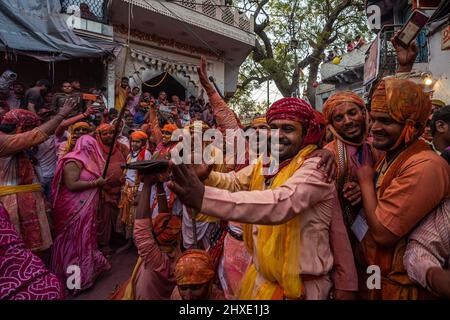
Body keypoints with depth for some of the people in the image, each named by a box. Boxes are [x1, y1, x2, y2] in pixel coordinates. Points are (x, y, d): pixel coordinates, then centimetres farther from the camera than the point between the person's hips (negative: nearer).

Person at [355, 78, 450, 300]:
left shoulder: (424, 166, -27)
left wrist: (365, 181, -17)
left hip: (400, 286, -7)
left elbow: (383, 234, -28)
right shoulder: (390, 156, 0)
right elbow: (376, 209, 10)